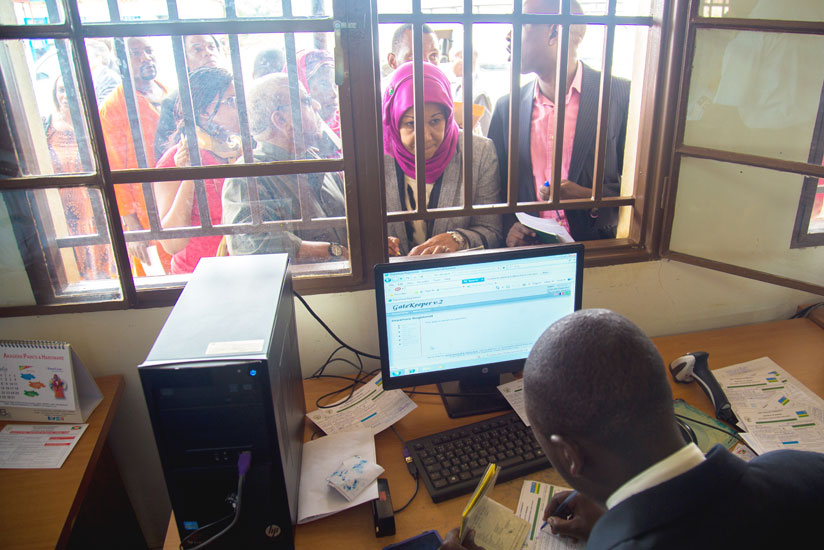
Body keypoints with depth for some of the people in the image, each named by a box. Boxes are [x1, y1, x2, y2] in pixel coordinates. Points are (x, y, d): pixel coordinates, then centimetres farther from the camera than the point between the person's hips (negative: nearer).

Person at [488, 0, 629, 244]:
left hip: (596, 250, -2)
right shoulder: (506, 107, 11)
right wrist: (508, 226, -2)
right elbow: (495, 186, 15)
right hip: (528, 255, 3)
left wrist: (594, 199, -12)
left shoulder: (622, 96, 1)